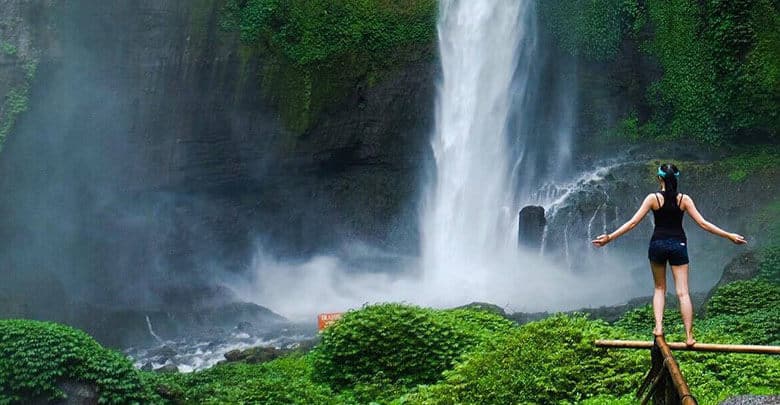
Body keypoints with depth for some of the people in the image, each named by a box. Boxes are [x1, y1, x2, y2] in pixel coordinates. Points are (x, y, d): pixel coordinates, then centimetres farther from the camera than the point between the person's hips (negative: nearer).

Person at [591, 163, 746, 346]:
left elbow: (632, 222, -9)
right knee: (683, 292, 2)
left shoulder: (653, 198, -7)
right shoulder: (684, 199, -3)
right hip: (678, 245, 0)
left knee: (659, 288, 17)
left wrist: (610, 237, -3)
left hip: (658, 245, 0)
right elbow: (703, 223, -3)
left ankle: (658, 327, 2)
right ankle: (689, 336, -1)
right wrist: (729, 236, 5)